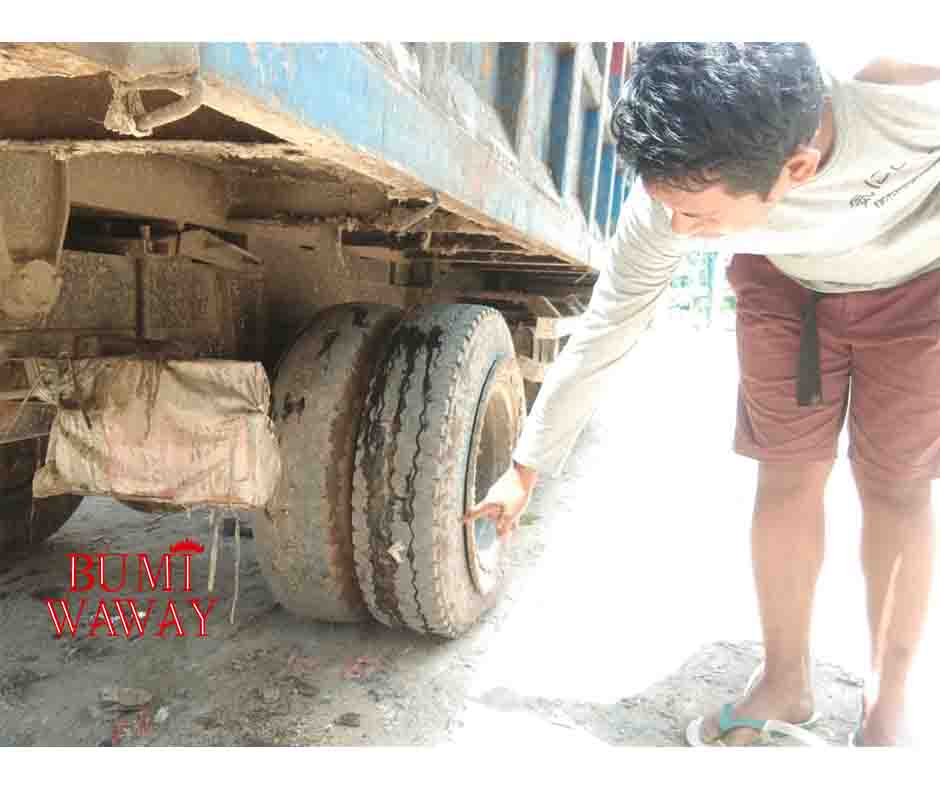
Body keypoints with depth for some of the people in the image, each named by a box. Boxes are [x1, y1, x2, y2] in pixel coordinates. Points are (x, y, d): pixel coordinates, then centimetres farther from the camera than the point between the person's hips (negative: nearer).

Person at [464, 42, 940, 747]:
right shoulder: (675, 197, -32)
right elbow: (602, 336, -20)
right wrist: (527, 469, -10)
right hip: (786, 278, 1)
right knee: (787, 476, -1)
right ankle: (786, 681, 20)